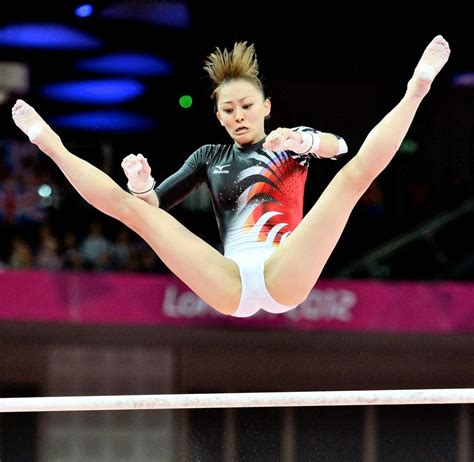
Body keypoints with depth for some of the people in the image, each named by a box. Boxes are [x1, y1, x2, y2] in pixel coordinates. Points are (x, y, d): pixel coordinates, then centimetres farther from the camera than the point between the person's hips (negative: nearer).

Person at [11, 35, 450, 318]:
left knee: (355, 173, -15)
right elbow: (156, 204, 16)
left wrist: (304, 141, -28)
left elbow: (339, 145, -6)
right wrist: (142, 184, -7)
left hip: (285, 274, -2)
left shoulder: (290, 141, 16)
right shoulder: (210, 156, 24)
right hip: (232, 284, 2)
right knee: (129, 205, -5)